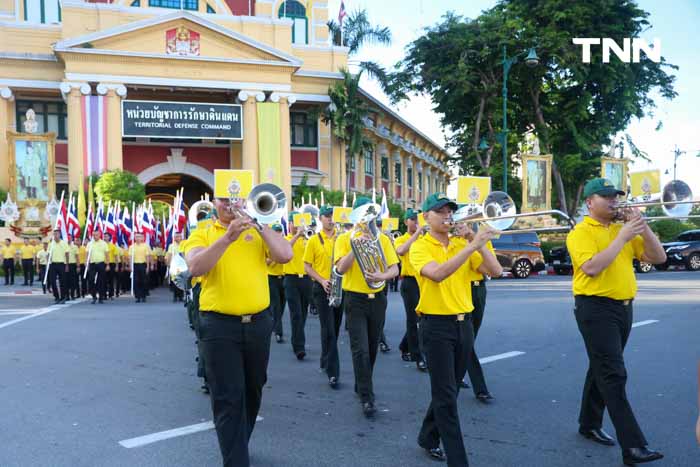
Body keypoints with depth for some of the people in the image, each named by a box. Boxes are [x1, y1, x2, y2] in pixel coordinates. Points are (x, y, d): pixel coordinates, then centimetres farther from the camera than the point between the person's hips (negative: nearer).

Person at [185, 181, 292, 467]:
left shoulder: (257, 232, 8)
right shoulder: (202, 234, 2)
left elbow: (285, 256, -8)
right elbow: (195, 268, -17)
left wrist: (259, 224, -12)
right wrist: (227, 237, -24)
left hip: (258, 322, 4)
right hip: (219, 325, -3)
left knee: (252, 391, 18)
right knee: (228, 398, -4)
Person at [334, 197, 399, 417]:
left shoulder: (382, 239, 6)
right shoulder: (344, 238, -2)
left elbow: (394, 268, 0)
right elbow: (341, 268, -14)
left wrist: (383, 276, -21)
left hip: (377, 298, 4)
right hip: (355, 299, -3)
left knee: (372, 348, 13)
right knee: (360, 349, -10)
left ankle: (362, 386, 33)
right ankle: (367, 398, -4)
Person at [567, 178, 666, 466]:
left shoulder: (622, 229, 12)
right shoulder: (581, 232, -8)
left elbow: (658, 258, 8)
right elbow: (591, 268, -23)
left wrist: (643, 227, -5)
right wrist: (622, 237, -20)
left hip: (623, 307, 7)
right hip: (595, 308, -7)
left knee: (602, 369, 16)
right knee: (614, 374, -9)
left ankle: (589, 424, 30)